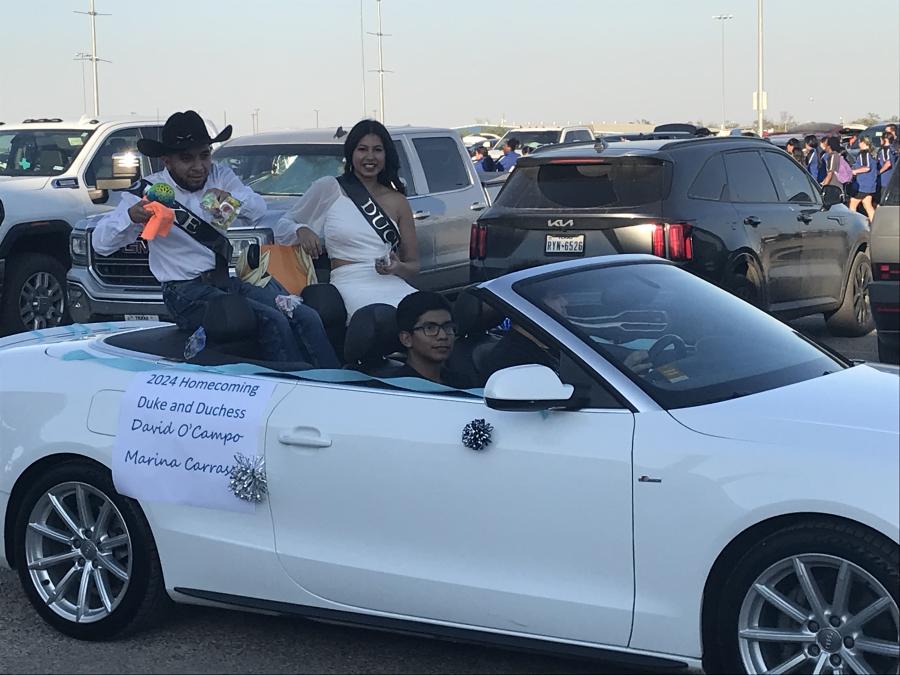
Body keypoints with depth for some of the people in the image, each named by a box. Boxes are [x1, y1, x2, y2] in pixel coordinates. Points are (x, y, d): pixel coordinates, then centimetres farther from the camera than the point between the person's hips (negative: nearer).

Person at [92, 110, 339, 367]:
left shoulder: (220, 176, 13)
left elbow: (258, 209, 0)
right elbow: (101, 242, -7)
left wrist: (231, 198, -23)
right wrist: (130, 216, -29)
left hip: (230, 282, 5)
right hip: (186, 292, -5)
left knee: (306, 318, -19)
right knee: (272, 322, -28)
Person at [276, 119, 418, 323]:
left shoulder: (398, 201, 19)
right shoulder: (329, 188, 10)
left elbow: (413, 265, 19)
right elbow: (283, 226, 17)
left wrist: (398, 267, -4)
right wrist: (301, 230, -6)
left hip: (392, 283, 4)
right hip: (350, 284, -4)